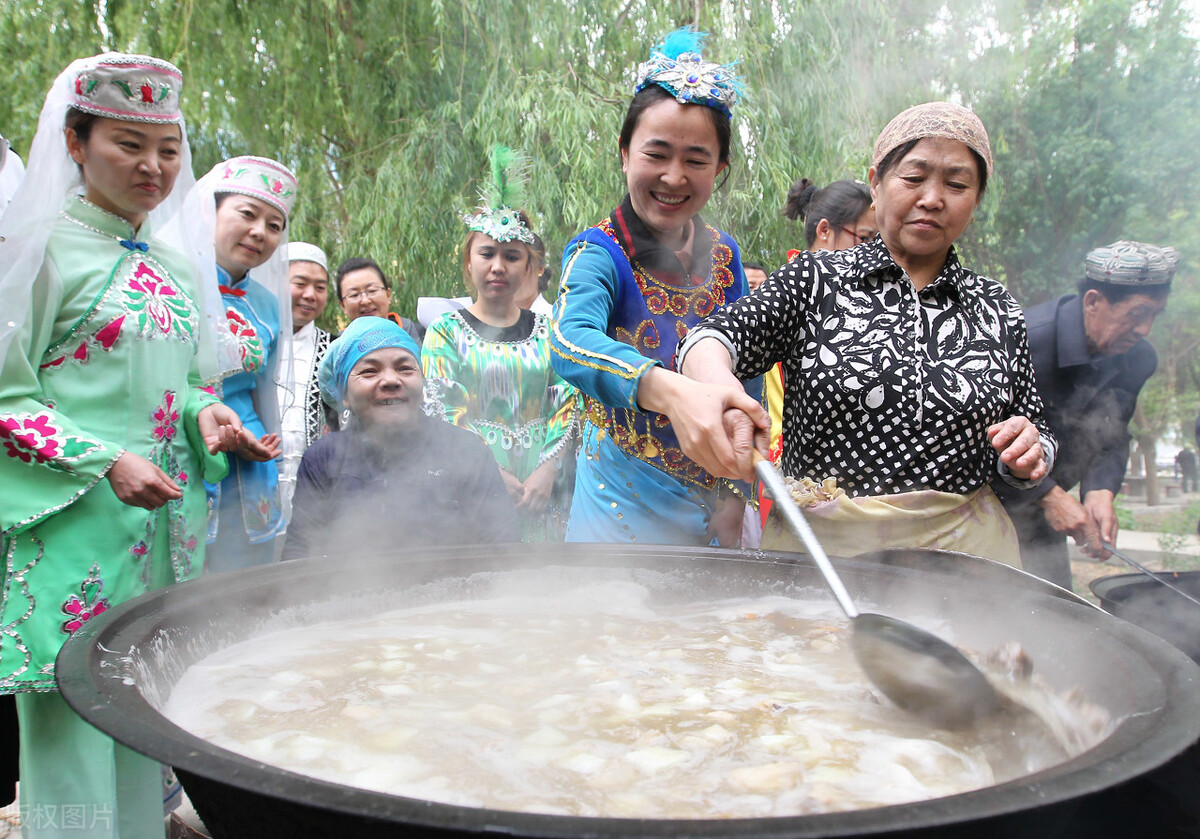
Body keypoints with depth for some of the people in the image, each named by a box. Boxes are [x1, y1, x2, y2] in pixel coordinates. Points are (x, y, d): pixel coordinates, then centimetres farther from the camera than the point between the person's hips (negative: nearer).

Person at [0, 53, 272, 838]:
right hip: (71, 527, -6)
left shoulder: (173, 267, 14)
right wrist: (104, 462, -18)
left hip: (162, 522, 6)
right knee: (73, 724, -2)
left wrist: (204, 413, 0)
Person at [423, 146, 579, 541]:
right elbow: (443, 413, -3)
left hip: (544, 489, 2)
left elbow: (567, 404, 6)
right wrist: (494, 473, -14)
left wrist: (548, 469, -11)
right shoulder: (445, 330, 6)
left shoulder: (546, 331, 13)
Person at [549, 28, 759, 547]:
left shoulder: (724, 256, 1)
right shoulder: (597, 253, -15)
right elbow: (571, 342, -36)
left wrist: (736, 495, 3)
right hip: (627, 509, -4)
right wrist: (671, 389, -54)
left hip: (713, 506, 5)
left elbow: (742, 377, 9)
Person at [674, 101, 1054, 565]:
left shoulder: (996, 309, 6)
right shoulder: (816, 279, -1)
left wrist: (1029, 452, -10)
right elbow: (726, 330, -16)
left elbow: (1034, 429, 14)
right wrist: (712, 376, -39)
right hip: (817, 542, -2)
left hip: (960, 547, 2)